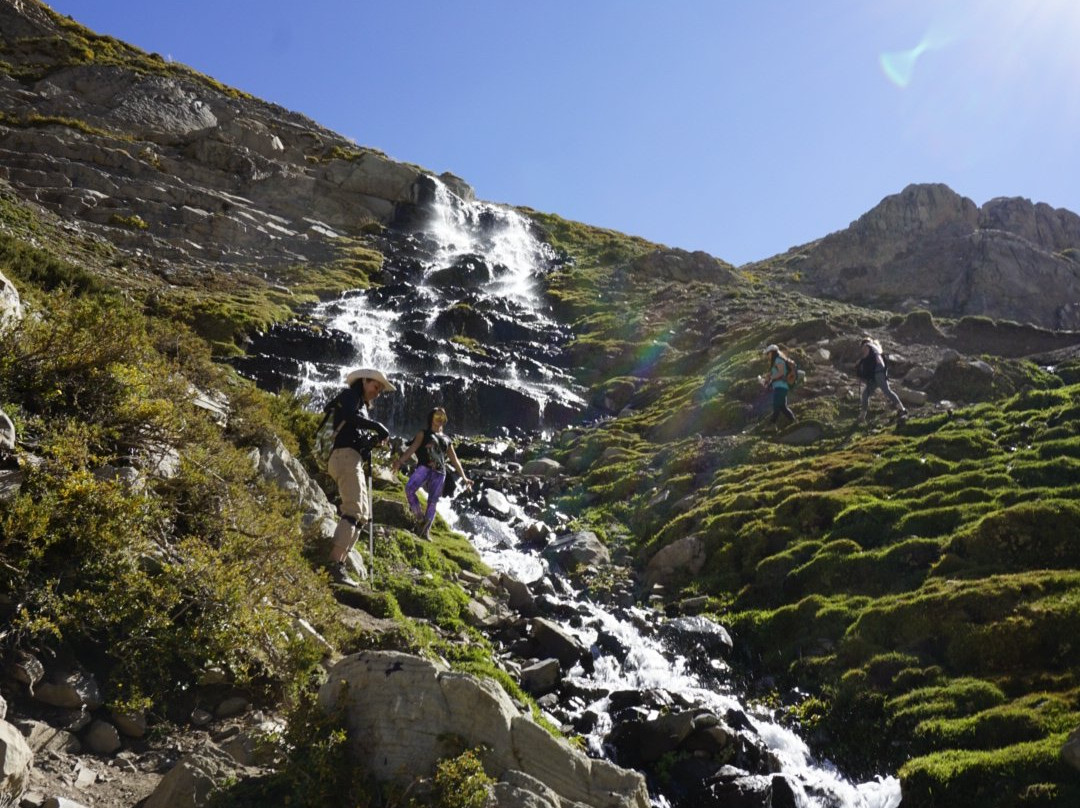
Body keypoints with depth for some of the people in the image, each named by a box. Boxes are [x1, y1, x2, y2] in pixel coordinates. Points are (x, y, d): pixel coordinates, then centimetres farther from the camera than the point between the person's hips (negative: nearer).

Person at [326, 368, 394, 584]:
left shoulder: (364, 407, 28)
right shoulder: (349, 396, 4)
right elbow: (350, 416, -19)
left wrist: (375, 440, 3)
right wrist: (378, 426, -13)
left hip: (355, 460, 10)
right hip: (346, 456, -10)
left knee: (363, 514, 9)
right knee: (353, 510, -21)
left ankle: (339, 563, 1)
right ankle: (335, 564, -31)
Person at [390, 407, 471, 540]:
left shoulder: (447, 440, 26)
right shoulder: (423, 434, 16)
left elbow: (454, 460, 26)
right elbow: (412, 448, 1)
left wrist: (463, 477, 20)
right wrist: (399, 461, -15)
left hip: (439, 473, 3)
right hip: (424, 467, -3)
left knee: (432, 502, -3)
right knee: (409, 489, -28)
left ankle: (426, 531, 1)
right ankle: (420, 518, -15)